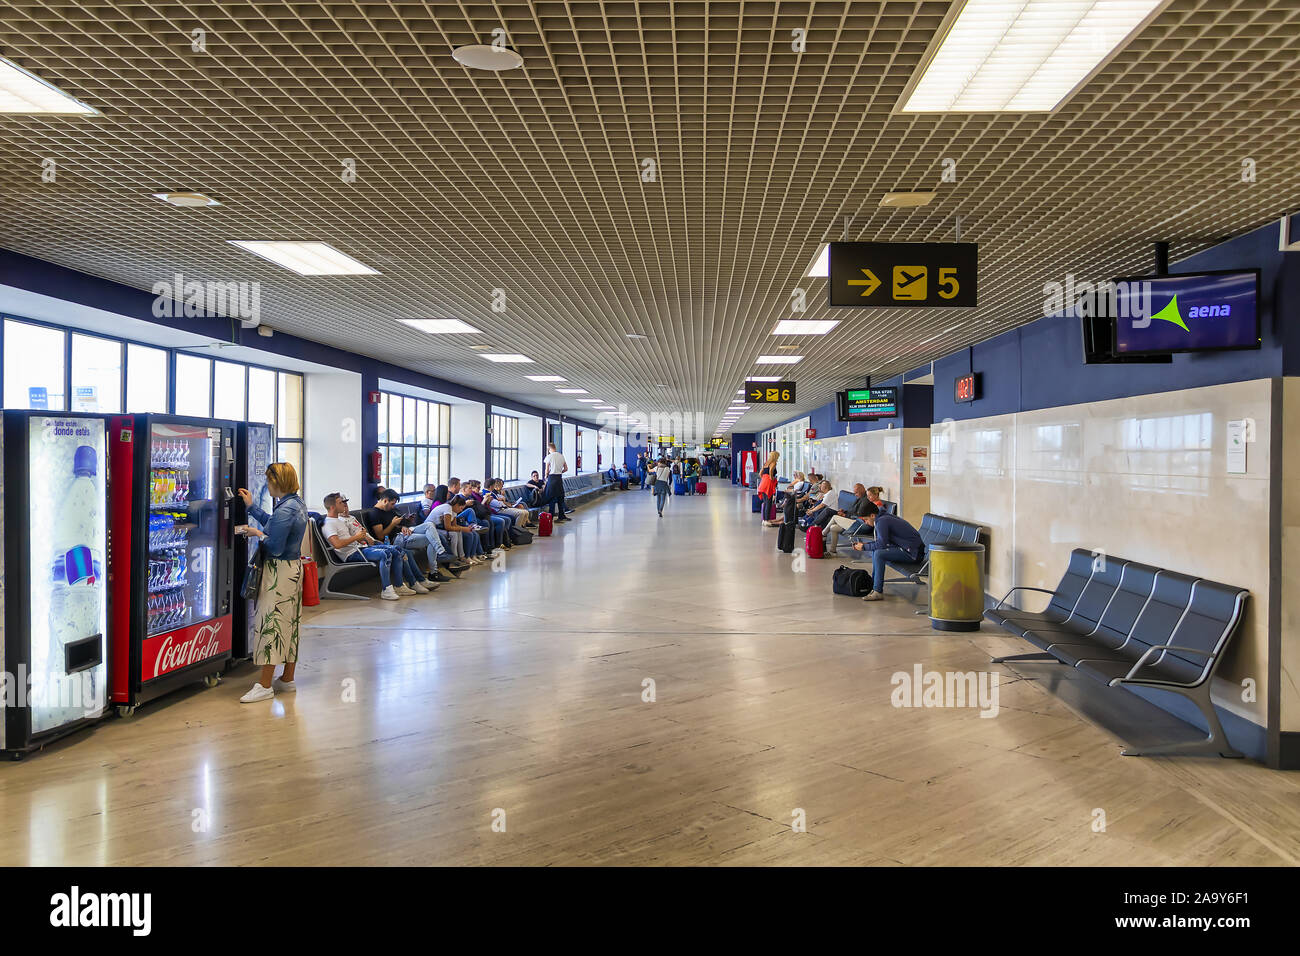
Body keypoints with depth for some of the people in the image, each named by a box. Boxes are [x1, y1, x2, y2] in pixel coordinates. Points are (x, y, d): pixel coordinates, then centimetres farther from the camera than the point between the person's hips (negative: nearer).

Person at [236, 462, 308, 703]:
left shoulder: (284, 510, -21)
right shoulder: (297, 504, 9)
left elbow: (275, 547, -23)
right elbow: (275, 526, 21)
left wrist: (257, 535, -6)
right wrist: (251, 507, 25)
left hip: (279, 571, -10)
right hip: (294, 567, 10)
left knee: (271, 623, -5)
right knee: (290, 623, 14)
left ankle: (265, 685, -1)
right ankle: (287, 679, 23)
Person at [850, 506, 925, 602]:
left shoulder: (882, 521, -16)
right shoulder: (884, 517, 14)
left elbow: (882, 544, -20)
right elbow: (880, 540, 23)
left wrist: (864, 547, -8)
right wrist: (864, 544, 14)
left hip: (912, 552, -11)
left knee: (879, 554, -22)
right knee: (874, 551, 14)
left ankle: (878, 592, -19)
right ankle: (874, 584, 15)